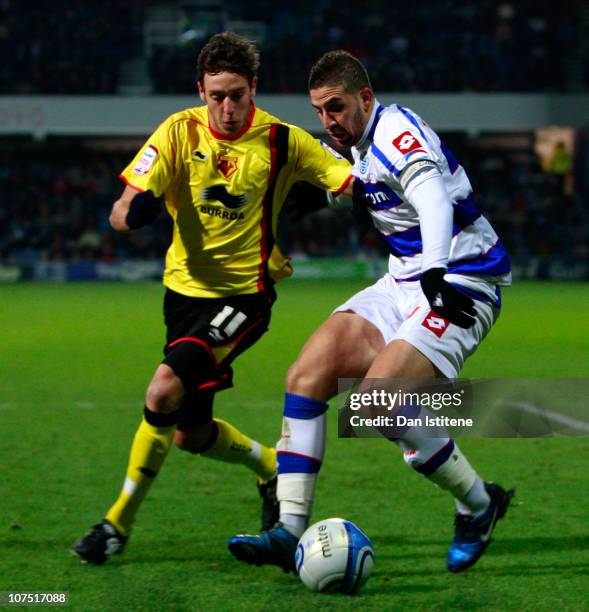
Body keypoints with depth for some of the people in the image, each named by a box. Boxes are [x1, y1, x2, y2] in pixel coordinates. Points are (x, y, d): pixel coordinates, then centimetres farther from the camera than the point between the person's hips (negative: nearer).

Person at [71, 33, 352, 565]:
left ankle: (120, 523, -10)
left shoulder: (282, 141, -9)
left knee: (164, 391, -24)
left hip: (245, 293, -4)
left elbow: (357, 182, -4)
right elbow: (124, 210, -14)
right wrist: (130, 212, -38)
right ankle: (272, 468, 41)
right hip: (185, 287, 4)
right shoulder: (179, 132, -7)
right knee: (189, 435, 10)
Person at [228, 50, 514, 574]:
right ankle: (290, 531, -8)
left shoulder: (397, 130, -18)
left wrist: (436, 273, -51)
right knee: (306, 377, -7)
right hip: (404, 283, 9)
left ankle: (480, 506, -3)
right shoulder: (361, 146, 12)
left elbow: (432, 199, -36)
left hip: (462, 288, -9)